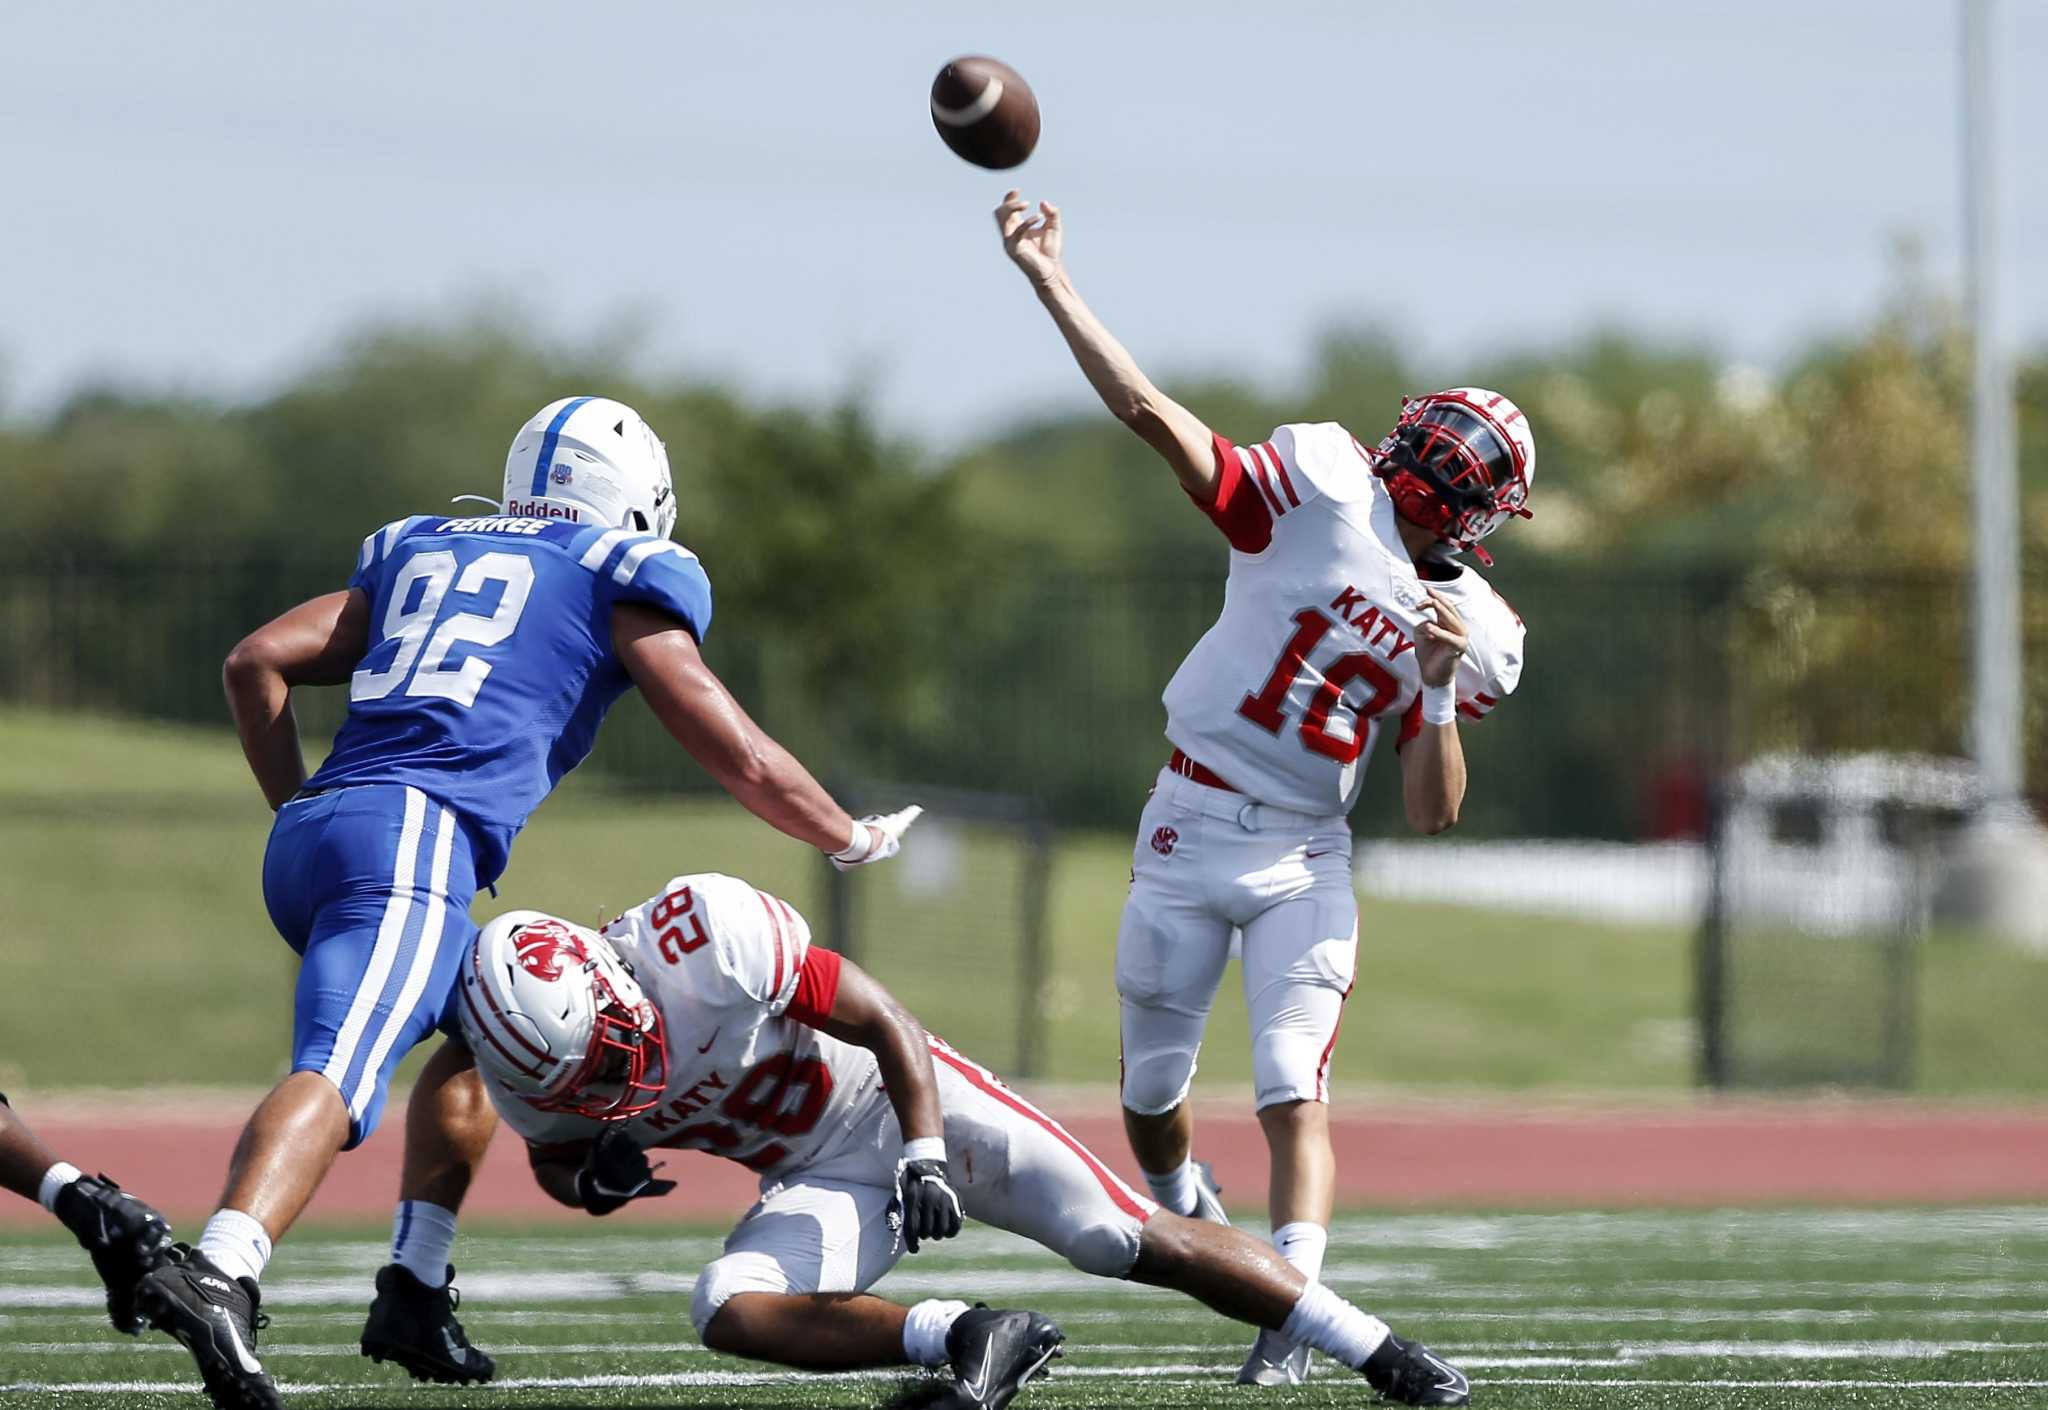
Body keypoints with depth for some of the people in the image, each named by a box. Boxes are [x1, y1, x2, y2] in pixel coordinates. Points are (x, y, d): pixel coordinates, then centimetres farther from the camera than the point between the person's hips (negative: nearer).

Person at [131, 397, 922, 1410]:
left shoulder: (417, 555, 29)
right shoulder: (619, 579, 14)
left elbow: (256, 663, 22)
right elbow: (741, 760, 18)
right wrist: (854, 841, 33)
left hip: (306, 834, 7)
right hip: (411, 840, -7)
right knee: (337, 1077, -24)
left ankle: (414, 1289, 17)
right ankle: (216, 1271, -48)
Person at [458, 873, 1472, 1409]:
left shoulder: (701, 938, -31)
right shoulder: (537, 1077, -16)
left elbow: (887, 1023, -22)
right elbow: (556, 1159, 9)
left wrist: (925, 1154, -31)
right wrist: (593, 1174, -15)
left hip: (899, 1100, -4)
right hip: (818, 1179, 4)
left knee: (1130, 1242, -10)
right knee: (729, 1313, -24)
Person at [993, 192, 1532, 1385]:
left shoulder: (1474, 631, 4)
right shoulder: (1327, 491, -8)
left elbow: (1434, 814, 2)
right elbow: (1156, 416, -15)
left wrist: (1443, 683, -13)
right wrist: (1050, 282, -22)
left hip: (1306, 861, 2)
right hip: (1191, 833, -2)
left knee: (1296, 1098, -15)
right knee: (1152, 1093, 9)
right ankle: (1186, 1204, 40)